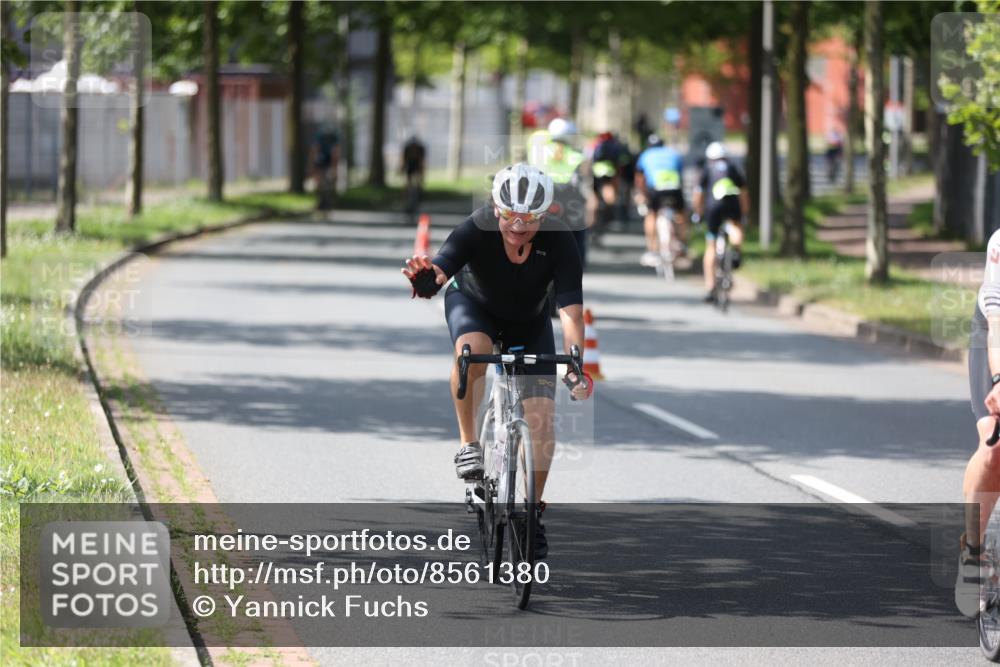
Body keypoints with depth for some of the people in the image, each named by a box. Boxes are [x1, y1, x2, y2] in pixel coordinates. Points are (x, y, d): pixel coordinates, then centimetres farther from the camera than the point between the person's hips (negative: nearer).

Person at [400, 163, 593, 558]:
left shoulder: (559, 244, -33)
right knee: (472, 350, -37)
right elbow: (440, 270, -47)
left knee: (541, 416, -11)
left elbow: (571, 309, -39)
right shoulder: (476, 230, -34)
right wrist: (425, 279, -72)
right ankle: (468, 444, -16)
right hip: (473, 303, -1)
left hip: (530, 322, 1)